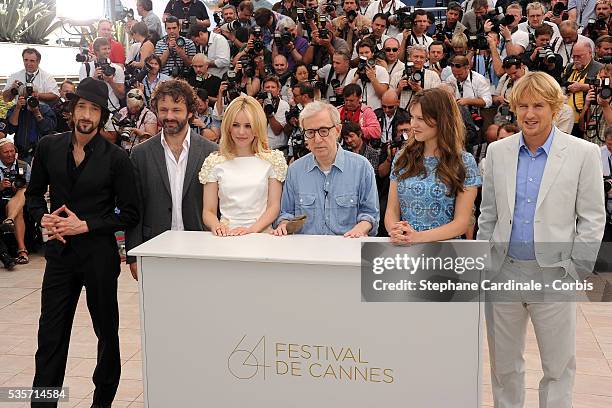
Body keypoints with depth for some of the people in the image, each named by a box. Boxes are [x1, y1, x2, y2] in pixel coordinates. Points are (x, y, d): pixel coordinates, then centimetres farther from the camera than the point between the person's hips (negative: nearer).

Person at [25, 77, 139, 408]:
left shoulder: (115, 157, -8)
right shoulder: (49, 147, 1)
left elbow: (129, 214, -6)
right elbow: (33, 194, 12)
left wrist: (85, 225, -15)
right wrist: (43, 217, -8)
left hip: (99, 254, -2)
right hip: (59, 253, 2)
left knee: (107, 331, 13)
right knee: (50, 335, 4)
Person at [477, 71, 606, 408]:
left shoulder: (584, 153, -3)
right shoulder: (497, 151, 5)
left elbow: (592, 219, -1)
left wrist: (576, 271, -5)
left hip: (553, 274, -2)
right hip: (503, 271, 3)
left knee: (559, 365, 9)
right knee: (504, 363, 14)